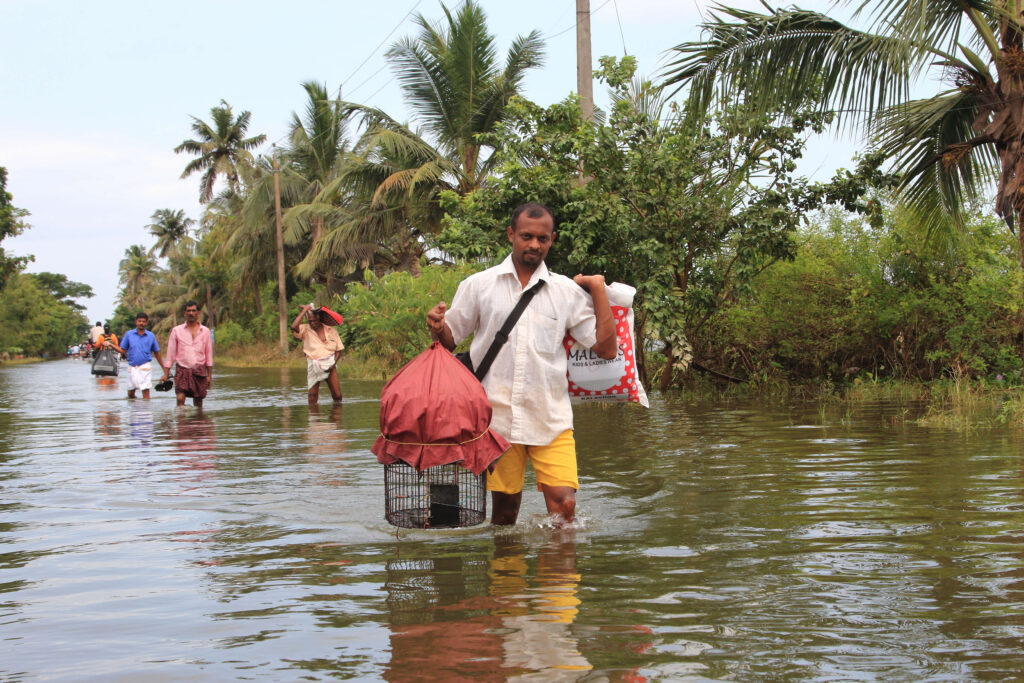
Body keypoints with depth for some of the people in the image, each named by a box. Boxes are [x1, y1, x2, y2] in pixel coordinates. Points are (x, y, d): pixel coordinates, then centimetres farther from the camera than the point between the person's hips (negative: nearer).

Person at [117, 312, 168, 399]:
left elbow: (157, 353, 9)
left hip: (145, 367, -1)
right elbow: (123, 351, 5)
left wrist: (165, 370, 7)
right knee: (130, 393, 7)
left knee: (146, 392, -7)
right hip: (132, 368, 1)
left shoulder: (151, 336, 5)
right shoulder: (128, 334, 6)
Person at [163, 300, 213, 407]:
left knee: (198, 400, 2)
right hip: (182, 370, -1)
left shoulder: (205, 331, 8)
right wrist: (165, 374, 0)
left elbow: (209, 355, 10)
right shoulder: (177, 331, 5)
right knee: (180, 397, -17)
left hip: (199, 370, 1)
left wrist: (209, 376, 6)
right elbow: (170, 354, 6)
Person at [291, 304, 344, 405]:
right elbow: (294, 327, -23)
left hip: (330, 366, 1)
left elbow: (338, 350, 7)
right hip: (314, 366, -1)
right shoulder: (305, 330, -1)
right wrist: (304, 310, -17)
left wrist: (334, 364, -10)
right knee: (312, 394, -5)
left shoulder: (331, 331, 3)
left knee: (337, 395, -4)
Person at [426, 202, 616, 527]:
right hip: (497, 415, 0)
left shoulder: (568, 291, 7)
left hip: (551, 417, 0)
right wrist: (437, 327, -12)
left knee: (563, 504, -12)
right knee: (505, 506, 5)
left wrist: (598, 288, 2)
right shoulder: (479, 285, 6)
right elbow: (449, 340, 11)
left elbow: (606, 348, 4)